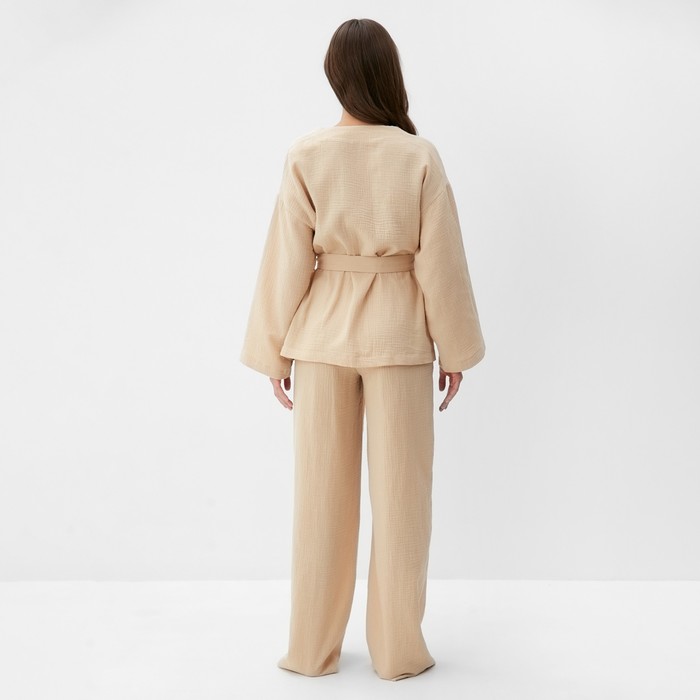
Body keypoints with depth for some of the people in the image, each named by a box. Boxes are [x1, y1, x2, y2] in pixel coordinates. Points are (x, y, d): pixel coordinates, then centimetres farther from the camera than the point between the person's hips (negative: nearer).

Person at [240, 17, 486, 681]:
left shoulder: (305, 156, -7)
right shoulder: (420, 156, -8)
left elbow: (287, 261, -4)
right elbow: (440, 260, -4)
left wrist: (275, 350, 6)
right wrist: (454, 348, 6)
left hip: (323, 332, 1)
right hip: (398, 334, -1)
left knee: (323, 492, 10)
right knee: (400, 493, 8)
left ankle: (313, 646, 21)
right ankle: (398, 649, 19)